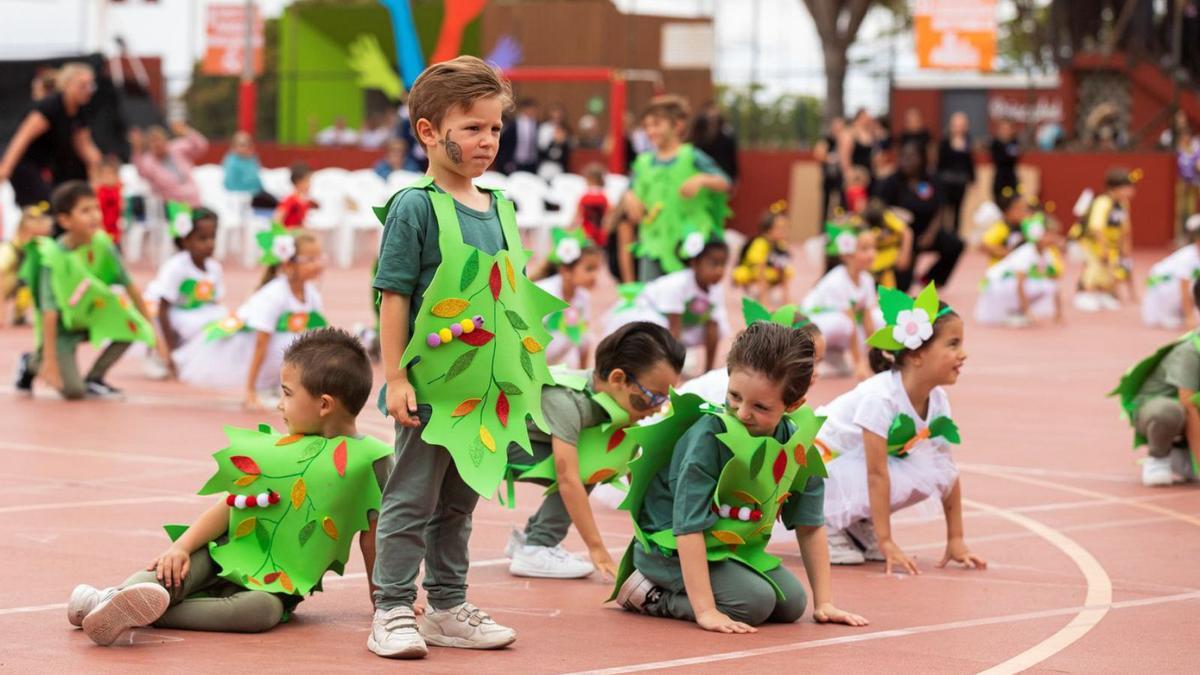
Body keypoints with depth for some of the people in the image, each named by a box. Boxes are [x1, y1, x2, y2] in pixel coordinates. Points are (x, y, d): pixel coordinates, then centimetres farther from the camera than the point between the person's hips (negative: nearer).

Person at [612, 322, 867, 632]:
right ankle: (649, 595, -6)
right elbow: (688, 526, -29)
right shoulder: (709, 436, -28)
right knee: (755, 602, -24)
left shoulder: (796, 440, -9)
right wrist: (705, 611, -34)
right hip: (671, 547, -8)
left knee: (792, 603, -2)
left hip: (736, 547, 8)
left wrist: (824, 603, -3)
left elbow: (809, 524, -1)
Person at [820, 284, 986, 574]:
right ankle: (823, 522, -9)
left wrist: (956, 540, -7)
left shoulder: (937, 400, -9)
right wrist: (886, 544, -34)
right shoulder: (880, 398, -32)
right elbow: (877, 474, -32)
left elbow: (947, 473, -4)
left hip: (858, 466, 8)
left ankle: (856, 521, 3)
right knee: (901, 482, -31)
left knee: (935, 472, -14)